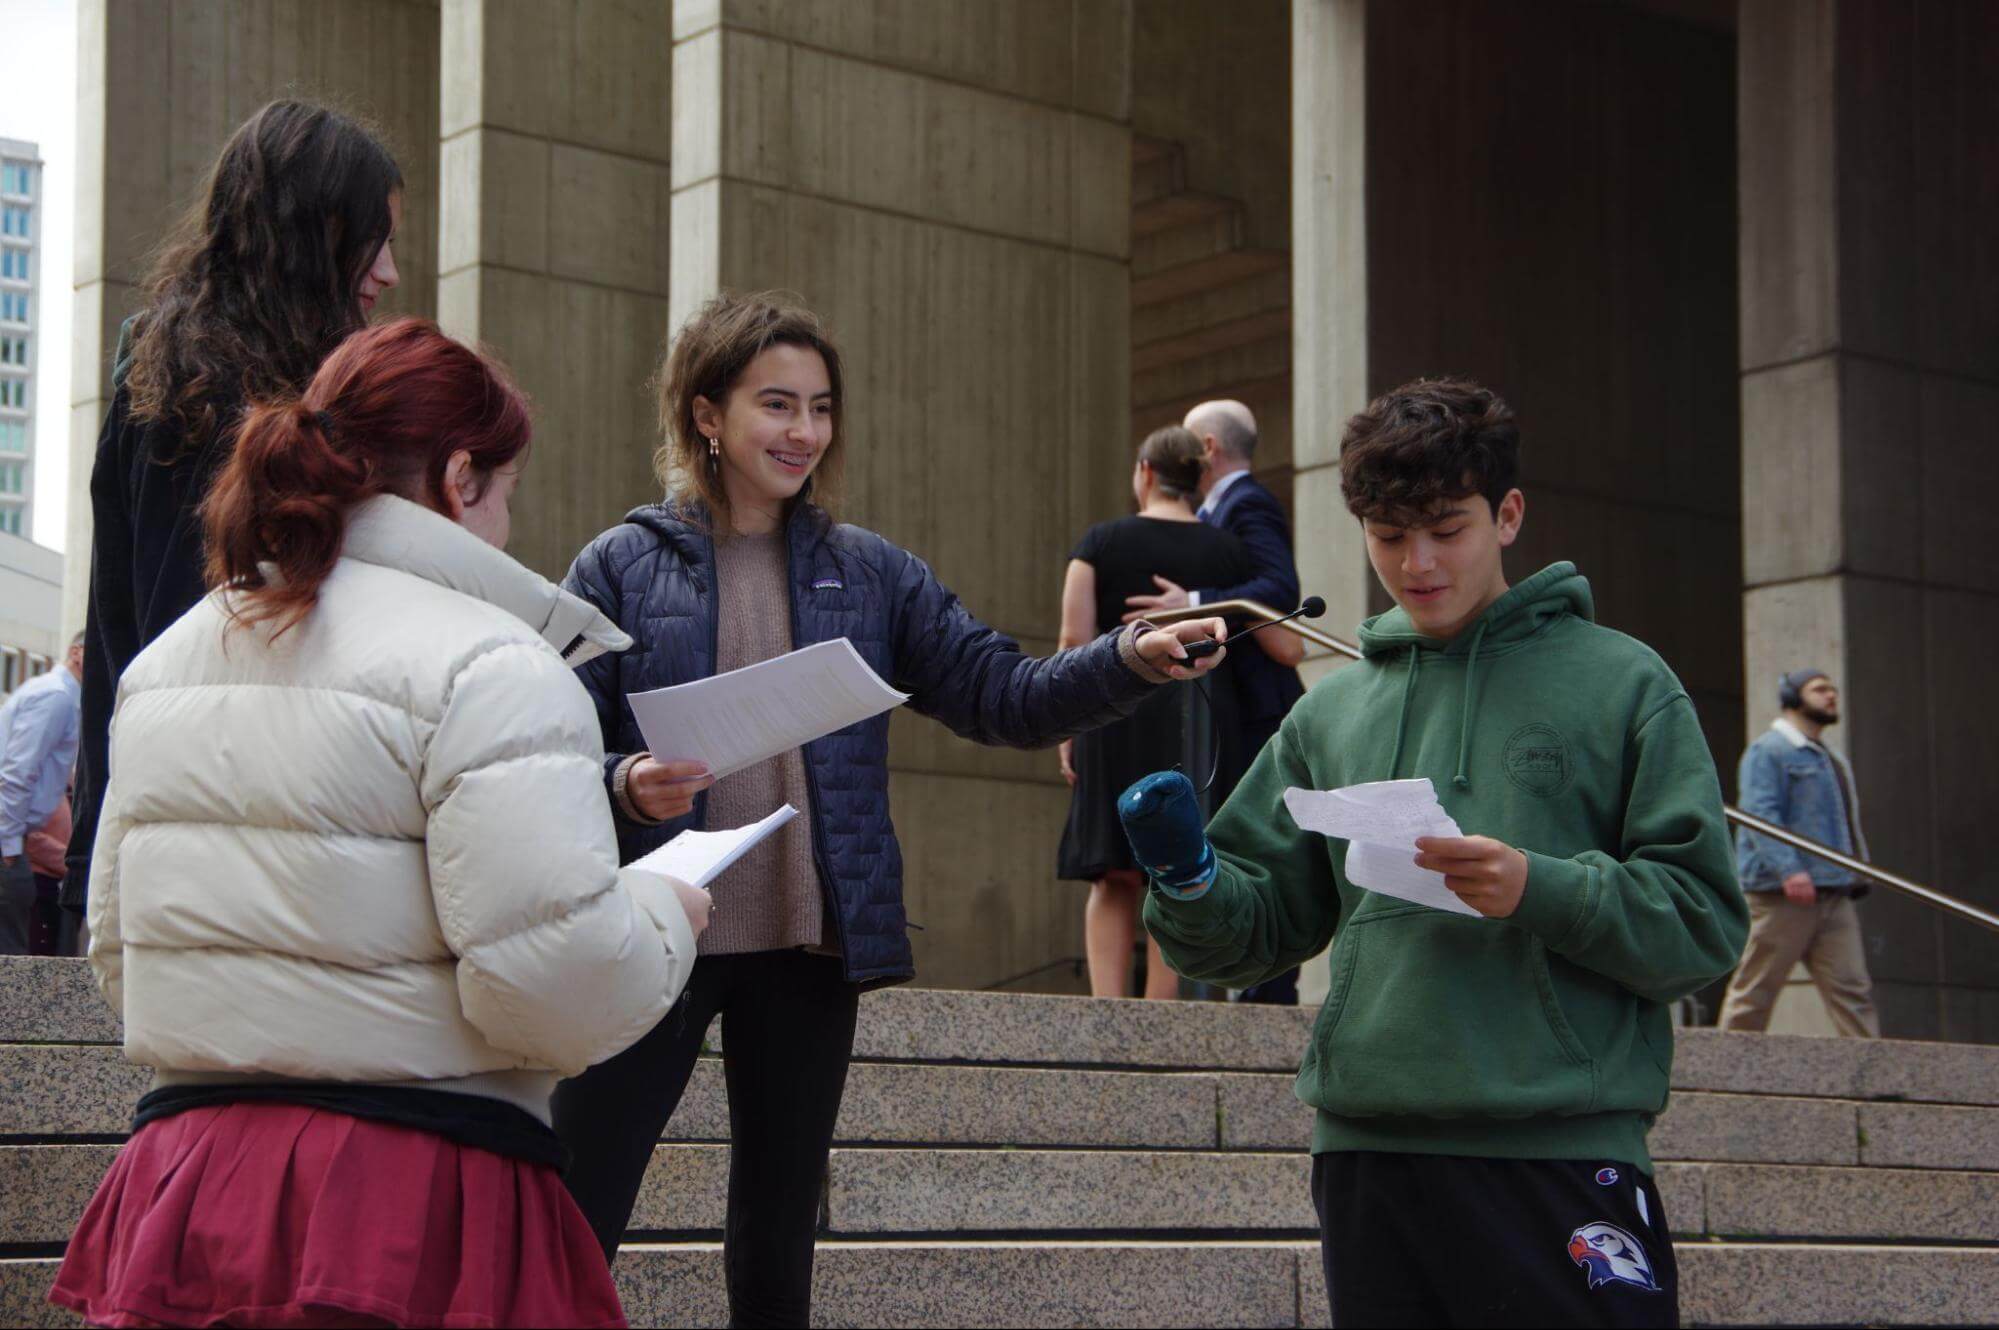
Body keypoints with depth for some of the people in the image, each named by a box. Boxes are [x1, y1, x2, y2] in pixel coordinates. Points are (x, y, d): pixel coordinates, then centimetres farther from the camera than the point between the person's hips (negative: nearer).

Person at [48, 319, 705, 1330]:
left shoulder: (163, 662, 13)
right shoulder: (486, 666, -12)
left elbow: (116, 950, 18)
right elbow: (558, 980, -20)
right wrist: (663, 916, 0)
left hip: (180, 1194, 7)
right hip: (415, 1202, -7)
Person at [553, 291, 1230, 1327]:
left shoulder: (869, 574, 9)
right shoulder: (621, 568, 0)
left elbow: (1002, 695, 2)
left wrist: (1133, 659, -14)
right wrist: (625, 787, -25)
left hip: (811, 950, 3)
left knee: (778, 1244, 14)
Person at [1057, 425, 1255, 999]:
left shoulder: (1101, 541, 2)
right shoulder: (1226, 549, 6)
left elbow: (1074, 640, -3)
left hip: (1115, 714, 0)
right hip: (1200, 715, 0)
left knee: (1113, 877, 5)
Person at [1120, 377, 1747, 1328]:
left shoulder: (1620, 684, 4)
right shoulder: (1332, 713, 15)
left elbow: (1705, 924, -2)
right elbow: (1259, 929, 15)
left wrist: (1540, 889, -17)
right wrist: (1188, 876, -6)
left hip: (1561, 1151, -3)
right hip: (1365, 1153, 3)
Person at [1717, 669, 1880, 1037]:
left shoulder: (1834, 759, 26)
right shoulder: (1767, 751, -2)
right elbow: (1759, 812, -15)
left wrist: (1858, 876, 18)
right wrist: (1788, 869, -26)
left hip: (1834, 895, 7)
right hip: (1781, 895, -7)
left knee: (1852, 987, -3)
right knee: (1754, 991, -3)